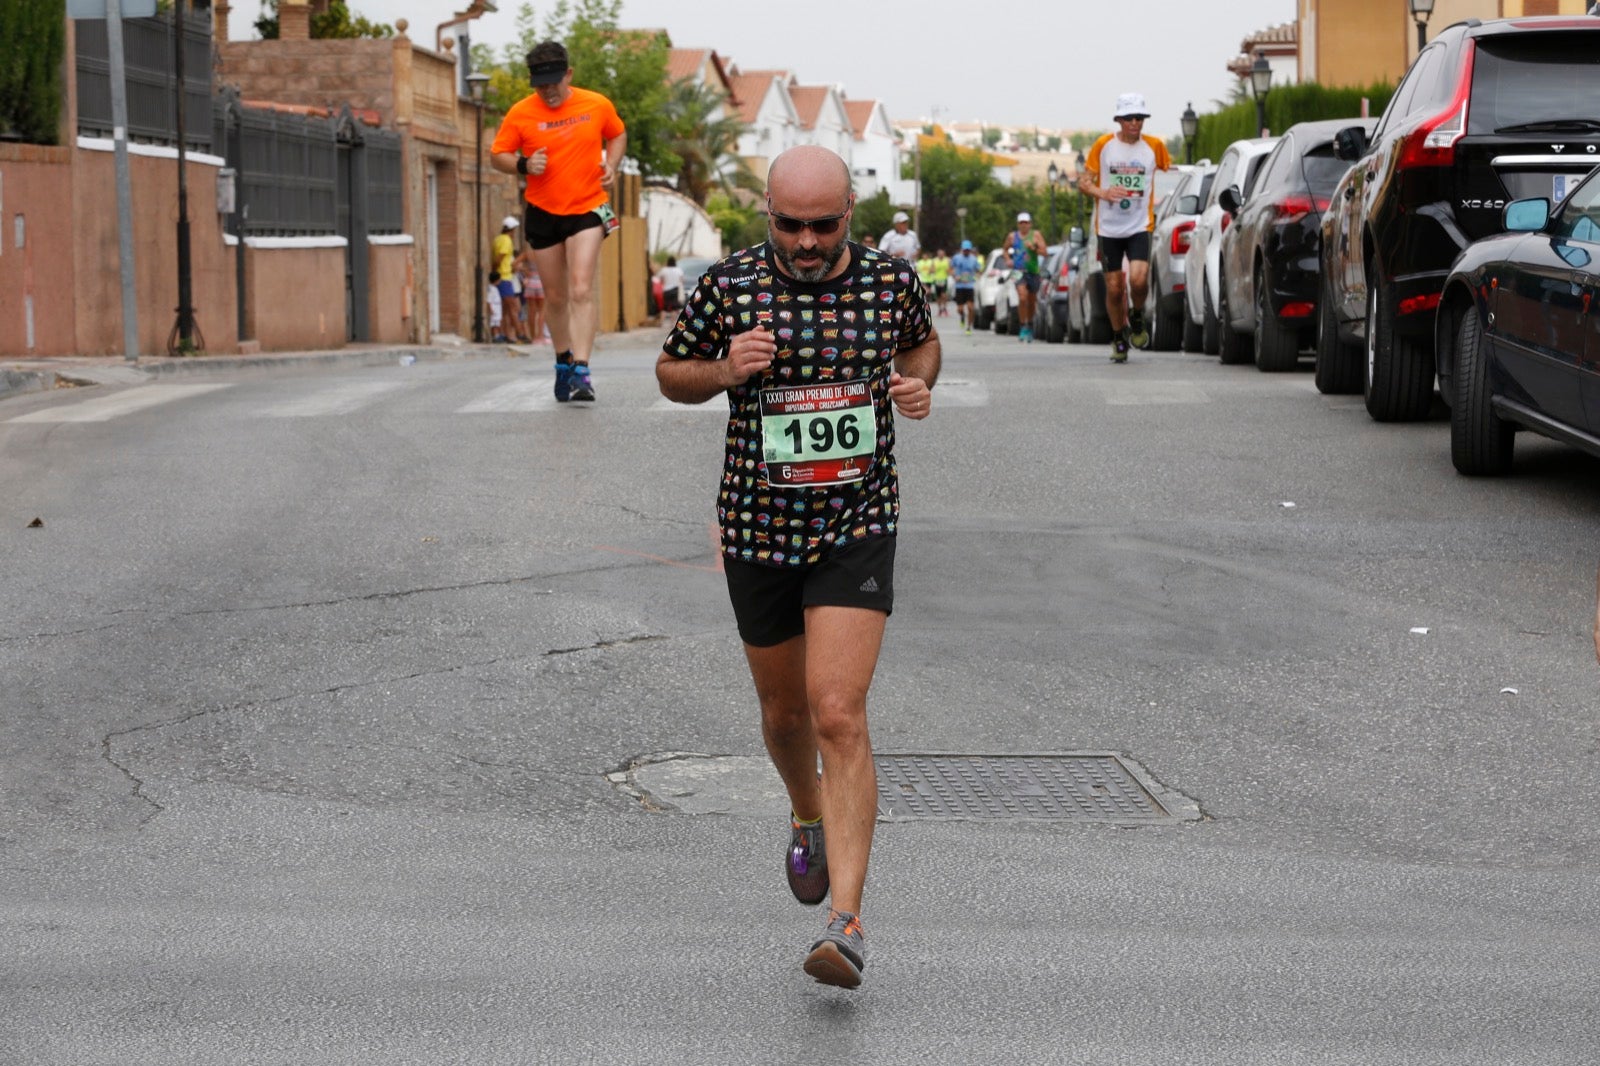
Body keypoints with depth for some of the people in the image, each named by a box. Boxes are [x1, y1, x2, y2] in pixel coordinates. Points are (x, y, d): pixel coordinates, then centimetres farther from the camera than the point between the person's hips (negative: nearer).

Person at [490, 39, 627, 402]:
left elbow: (618, 135, 16)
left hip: (587, 209, -2)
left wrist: (611, 165, -2)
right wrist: (524, 165, -18)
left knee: (582, 290, -16)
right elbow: (497, 155, 2)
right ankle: (563, 361, 32)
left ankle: (581, 370, -20)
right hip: (542, 212, 2)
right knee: (555, 297, 11)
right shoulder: (520, 113, -6)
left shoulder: (597, 106, -3)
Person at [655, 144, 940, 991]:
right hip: (758, 530, 2)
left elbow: (921, 343, 17)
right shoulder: (729, 287, -9)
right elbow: (671, 374, 5)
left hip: (858, 529, -2)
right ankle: (809, 817, 52)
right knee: (785, 711, 18)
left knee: (839, 714, -16)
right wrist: (722, 371, -17)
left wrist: (918, 385, -6)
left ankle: (847, 921, -19)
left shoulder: (890, 280, -5)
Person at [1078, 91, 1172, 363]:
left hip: (1140, 226, -1)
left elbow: (1171, 174, 19)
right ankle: (1119, 338, 23)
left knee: (1138, 279, -20)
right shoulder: (1103, 146, 1)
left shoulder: (1154, 146, 3)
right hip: (1109, 228, 1)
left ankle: (1138, 318, 10)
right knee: (1114, 287, 3)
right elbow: (1084, 182, 3)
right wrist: (1104, 192, -18)